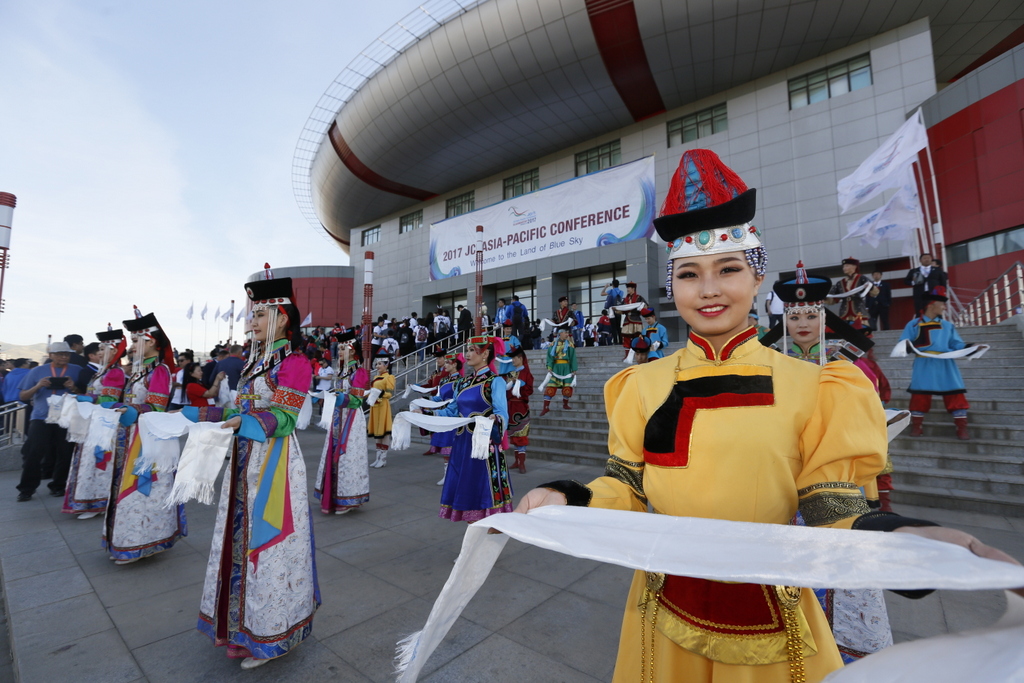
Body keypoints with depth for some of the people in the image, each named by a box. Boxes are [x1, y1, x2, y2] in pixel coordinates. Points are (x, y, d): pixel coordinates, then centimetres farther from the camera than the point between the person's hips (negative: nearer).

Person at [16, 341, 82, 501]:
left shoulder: (77, 371, 4)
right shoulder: (37, 371, 7)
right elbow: (22, 396, 7)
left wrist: (73, 388, -18)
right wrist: (37, 386, -11)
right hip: (41, 417, 1)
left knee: (65, 453, 0)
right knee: (34, 452, -6)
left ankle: (58, 486, 15)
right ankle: (27, 489, 8)